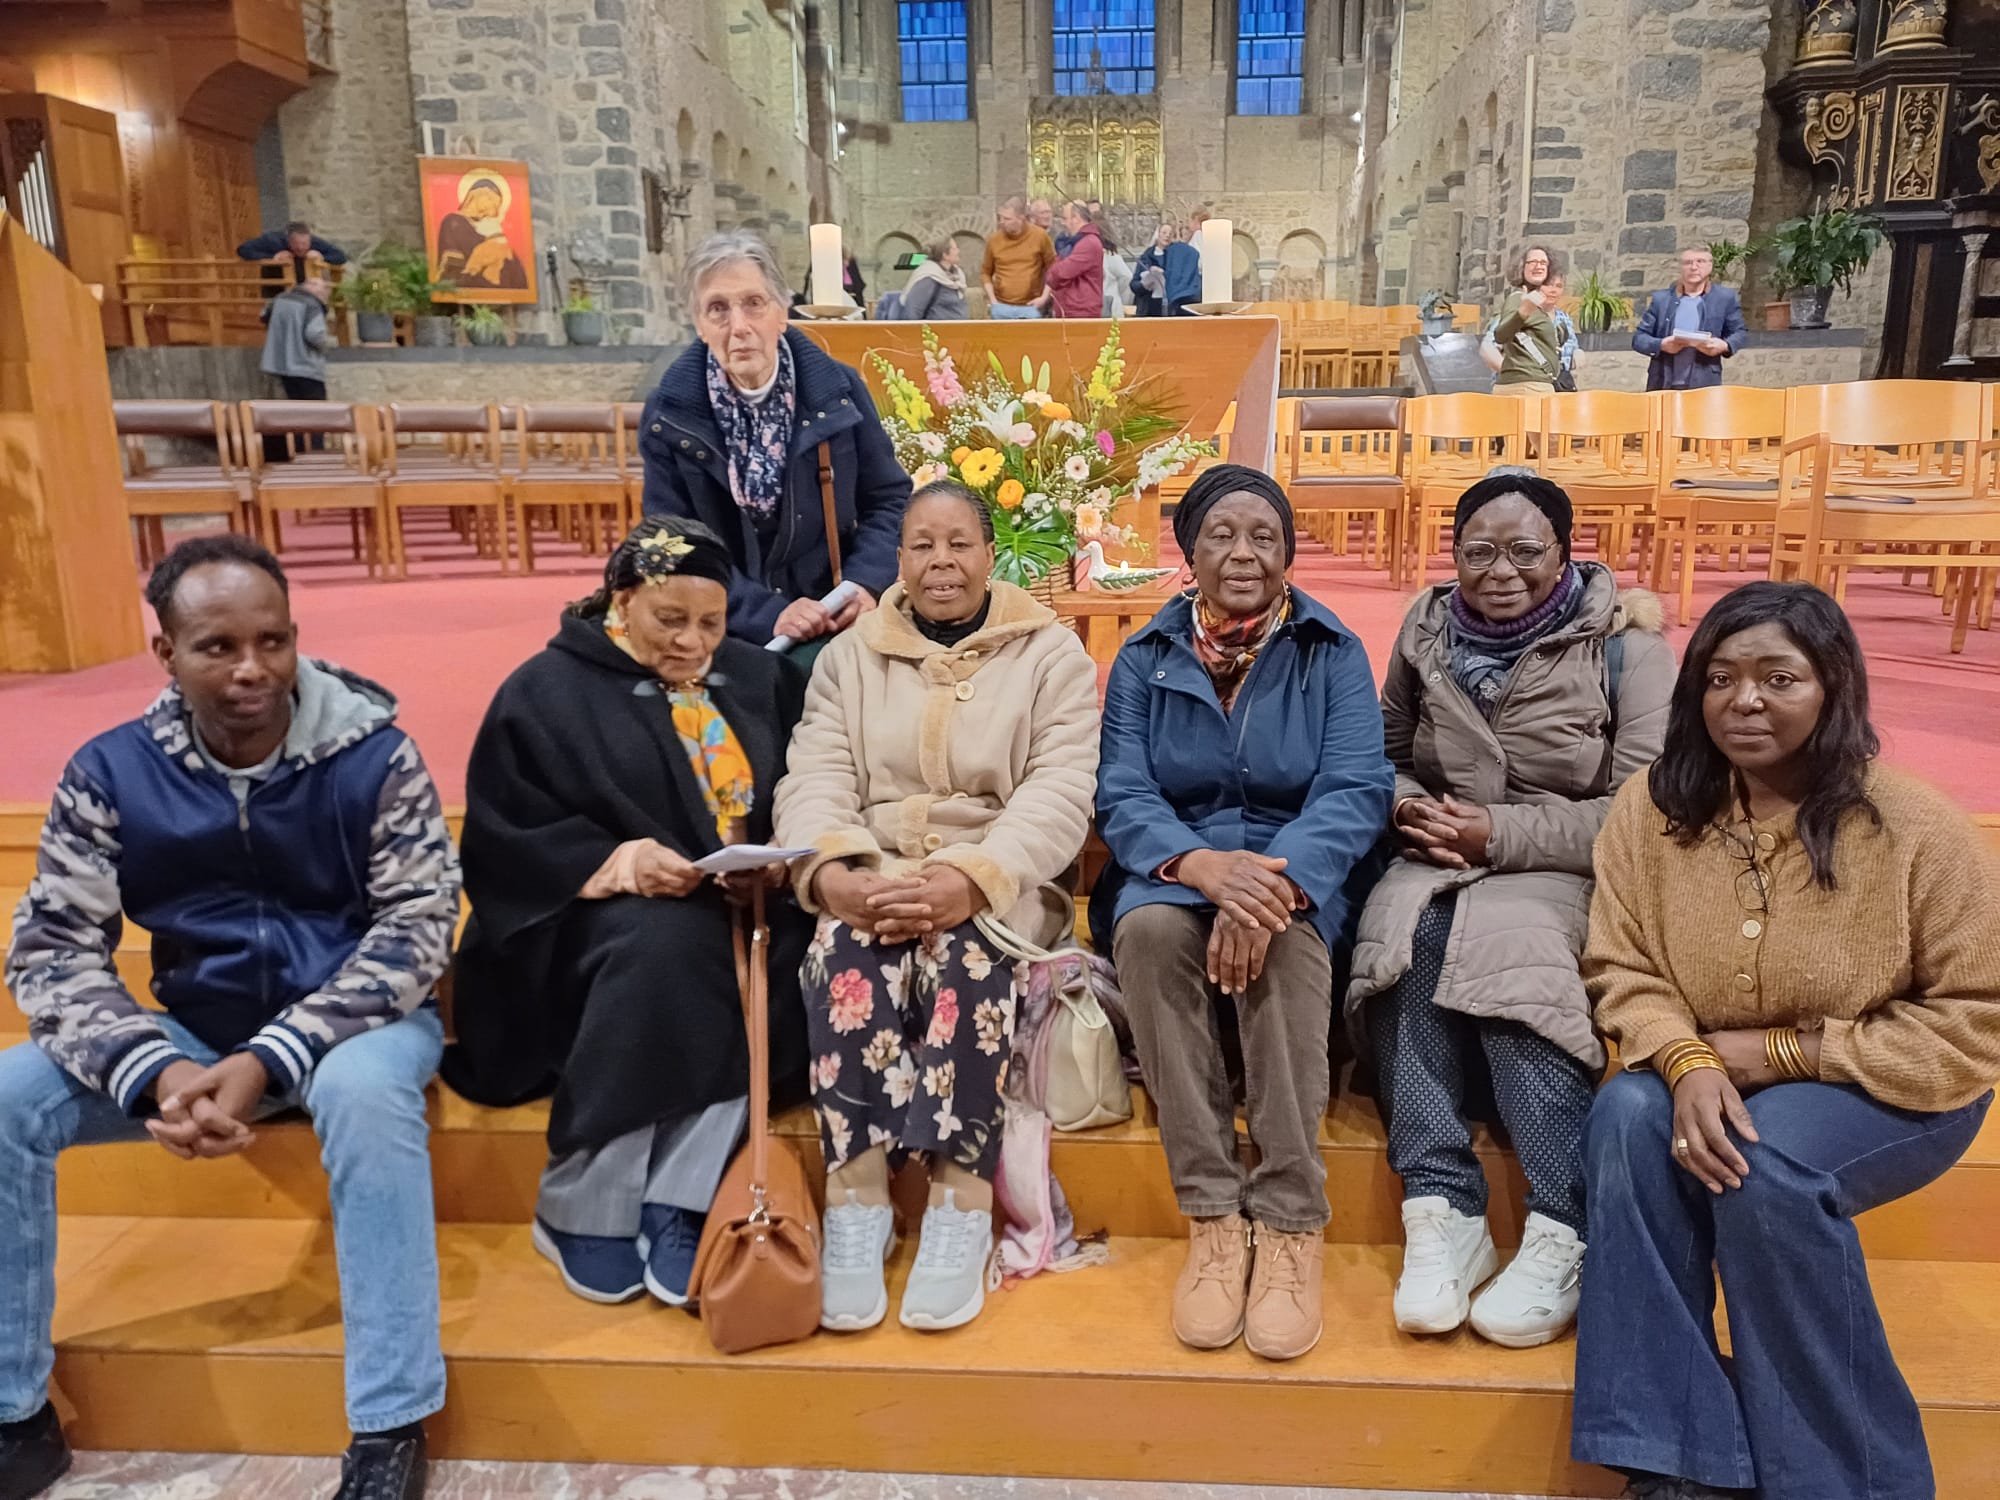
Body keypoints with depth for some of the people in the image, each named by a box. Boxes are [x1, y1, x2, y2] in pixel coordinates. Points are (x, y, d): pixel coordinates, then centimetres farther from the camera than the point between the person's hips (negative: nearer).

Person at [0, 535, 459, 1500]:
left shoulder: (371, 753, -13)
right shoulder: (110, 773, -5)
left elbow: (418, 924, -16)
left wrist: (270, 1060, -27)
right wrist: (155, 1071, -26)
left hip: (355, 1018, -3)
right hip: (197, 1029, 4)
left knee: (364, 1089, -37)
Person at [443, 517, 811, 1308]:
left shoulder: (761, 680, 12)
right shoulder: (547, 691, 1)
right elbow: (503, 839, -5)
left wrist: (783, 858, -13)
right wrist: (613, 861, -21)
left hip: (739, 914, 4)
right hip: (589, 919, -3)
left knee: (785, 953, -30)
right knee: (663, 945, -37)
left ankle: (674, 1204, -26)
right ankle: (581, 1208, -21)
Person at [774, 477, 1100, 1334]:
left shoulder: (1052, 656, 7)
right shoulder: (849, 657, 15)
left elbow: (1059, 797, -8)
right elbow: (812, 781, 1)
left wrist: (968, 879, -25)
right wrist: (831, 872, -22)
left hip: (1000, 887, -1)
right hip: (871, 876, 2)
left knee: (965, 951, -34)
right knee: (846, 950, -31)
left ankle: (961, 1207, -28)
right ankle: (856, 1201, -27)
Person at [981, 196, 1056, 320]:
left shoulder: (1040, 236, -3)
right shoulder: (994, 239, 1)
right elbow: (985, 272, 12)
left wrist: (1045, 296, -4)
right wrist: (992, 299, 1)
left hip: (1030, 307, -1)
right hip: (1001, 307, 1)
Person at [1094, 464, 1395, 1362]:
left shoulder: (1331, 655, 4)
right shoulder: (1144, 661, 8)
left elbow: (1355, 792, -10)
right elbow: (1121, 797, -4)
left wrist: (1274, 878, -31)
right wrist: (1200, 862, -28)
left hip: (1295, 877, -1)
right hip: (1171, 872, 1)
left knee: (1281, 937, -35)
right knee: (1150, 927, -33)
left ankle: (1290, 1226, -28)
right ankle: (1212, 1217, -26)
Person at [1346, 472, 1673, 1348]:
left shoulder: (1624, 645, -2)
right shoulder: (1428, 629, 9)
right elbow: (1387, 753, 19)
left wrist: (1500, 833, -16)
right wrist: (1409, 808, -5)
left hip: (1567, 872, -2)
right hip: (1437, 862, 3)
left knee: (1501, 942, -35)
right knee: (1408, 933, -32)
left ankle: (1566, 1236, -25)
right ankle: (1440, 1213, -29)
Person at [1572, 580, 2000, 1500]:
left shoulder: (1915, 827, -15)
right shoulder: (1652, 808, -6)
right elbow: (1621, 969, -5)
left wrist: (1780, 1053, -18)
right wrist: (1686, 1064, -27)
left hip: (1890, 1089, -3)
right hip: (1713, 1079, 3)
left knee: (1767, 1167, -32)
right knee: (1628, 1115, -28)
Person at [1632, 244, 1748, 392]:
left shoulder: (1726, 298, 9)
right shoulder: (1661, 298, 10)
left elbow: (1740, 332, 13)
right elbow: (1638, 337, 8)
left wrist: (1725, 346, -10)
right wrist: (1660, 345, -13)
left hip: (1704, 386, -1)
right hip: (1662, 385, 1)